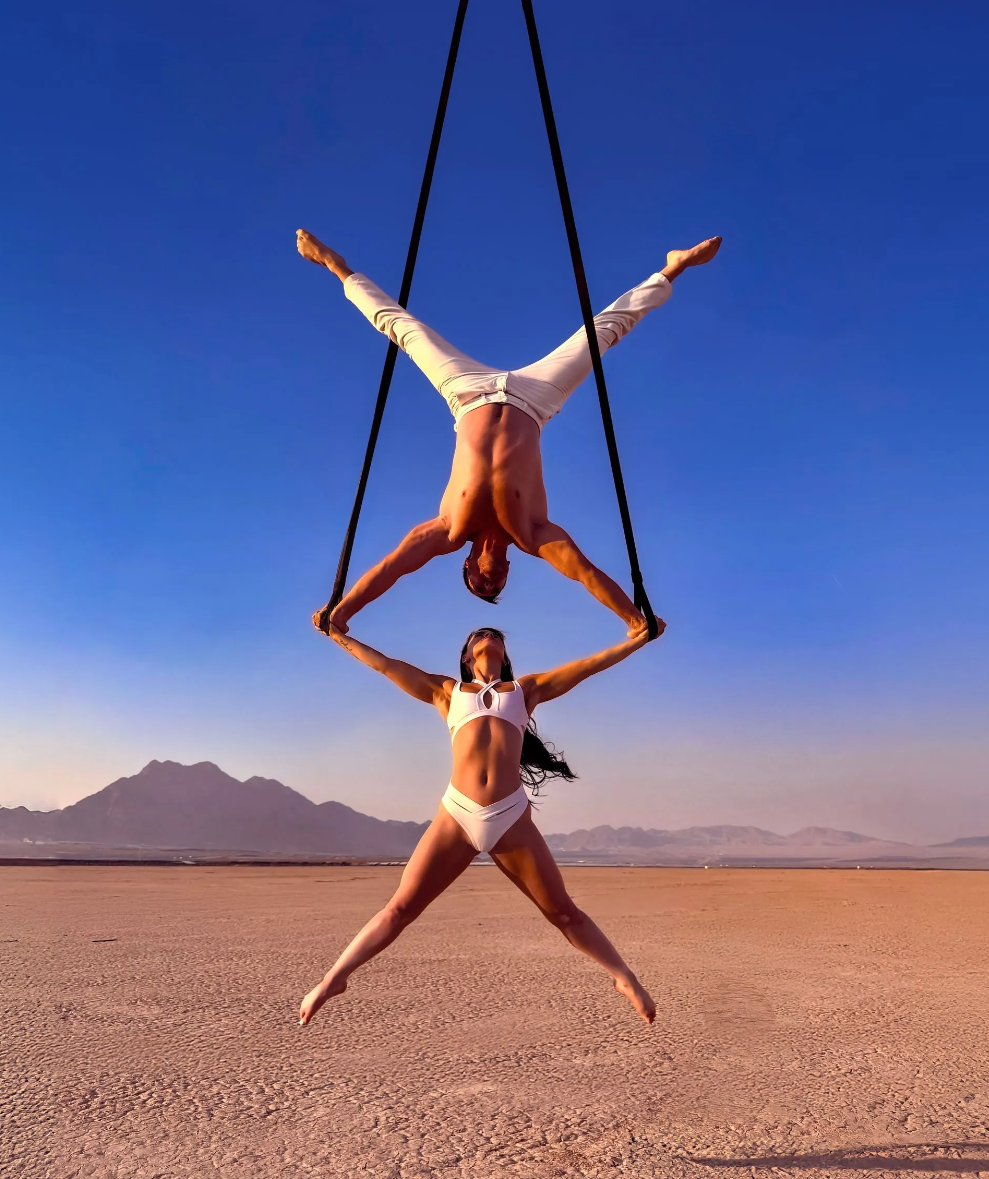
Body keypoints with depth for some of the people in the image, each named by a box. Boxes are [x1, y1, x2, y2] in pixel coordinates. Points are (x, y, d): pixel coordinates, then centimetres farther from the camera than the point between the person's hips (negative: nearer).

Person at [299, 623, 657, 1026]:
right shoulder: (448, 691, 19)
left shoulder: (526, 689, 20)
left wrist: (637, 640, 18)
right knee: (401, 906, 0)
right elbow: (386, 665, 21)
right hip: (456, 814, 0)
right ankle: (333, 978, 11)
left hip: (511, 817, 0)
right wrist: (342, 638, 23)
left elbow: (589, 664, 19)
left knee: (563, 911, 5)